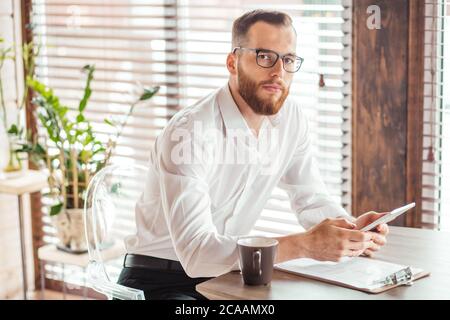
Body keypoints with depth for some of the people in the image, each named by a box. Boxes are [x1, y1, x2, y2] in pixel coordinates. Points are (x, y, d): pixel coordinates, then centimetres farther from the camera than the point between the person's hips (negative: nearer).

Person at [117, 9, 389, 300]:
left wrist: (351, 228, -15)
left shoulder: (292, 118, -4)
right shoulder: (188, 133, -24)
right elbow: (196, 252, -33)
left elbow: (312, 200, 7)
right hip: (160, 283, -5)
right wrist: (304, 245, -39)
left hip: (228, 274, 5)